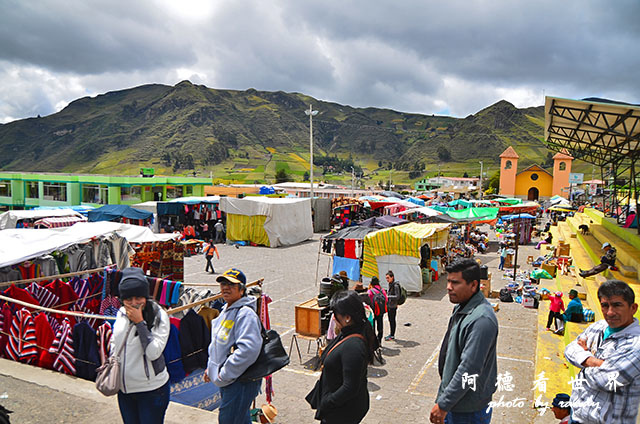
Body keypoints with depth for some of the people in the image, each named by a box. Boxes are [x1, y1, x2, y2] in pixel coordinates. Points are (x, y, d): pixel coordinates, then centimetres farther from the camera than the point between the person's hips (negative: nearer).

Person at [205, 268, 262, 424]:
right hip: (226, 378, 9)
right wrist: (211, 367, 16)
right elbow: (217, 343, 22)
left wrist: (224, 375, -25)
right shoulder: (226, 310, 10)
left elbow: (248, 349, -32)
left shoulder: (246, 314, -22)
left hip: (240, 381, -9)